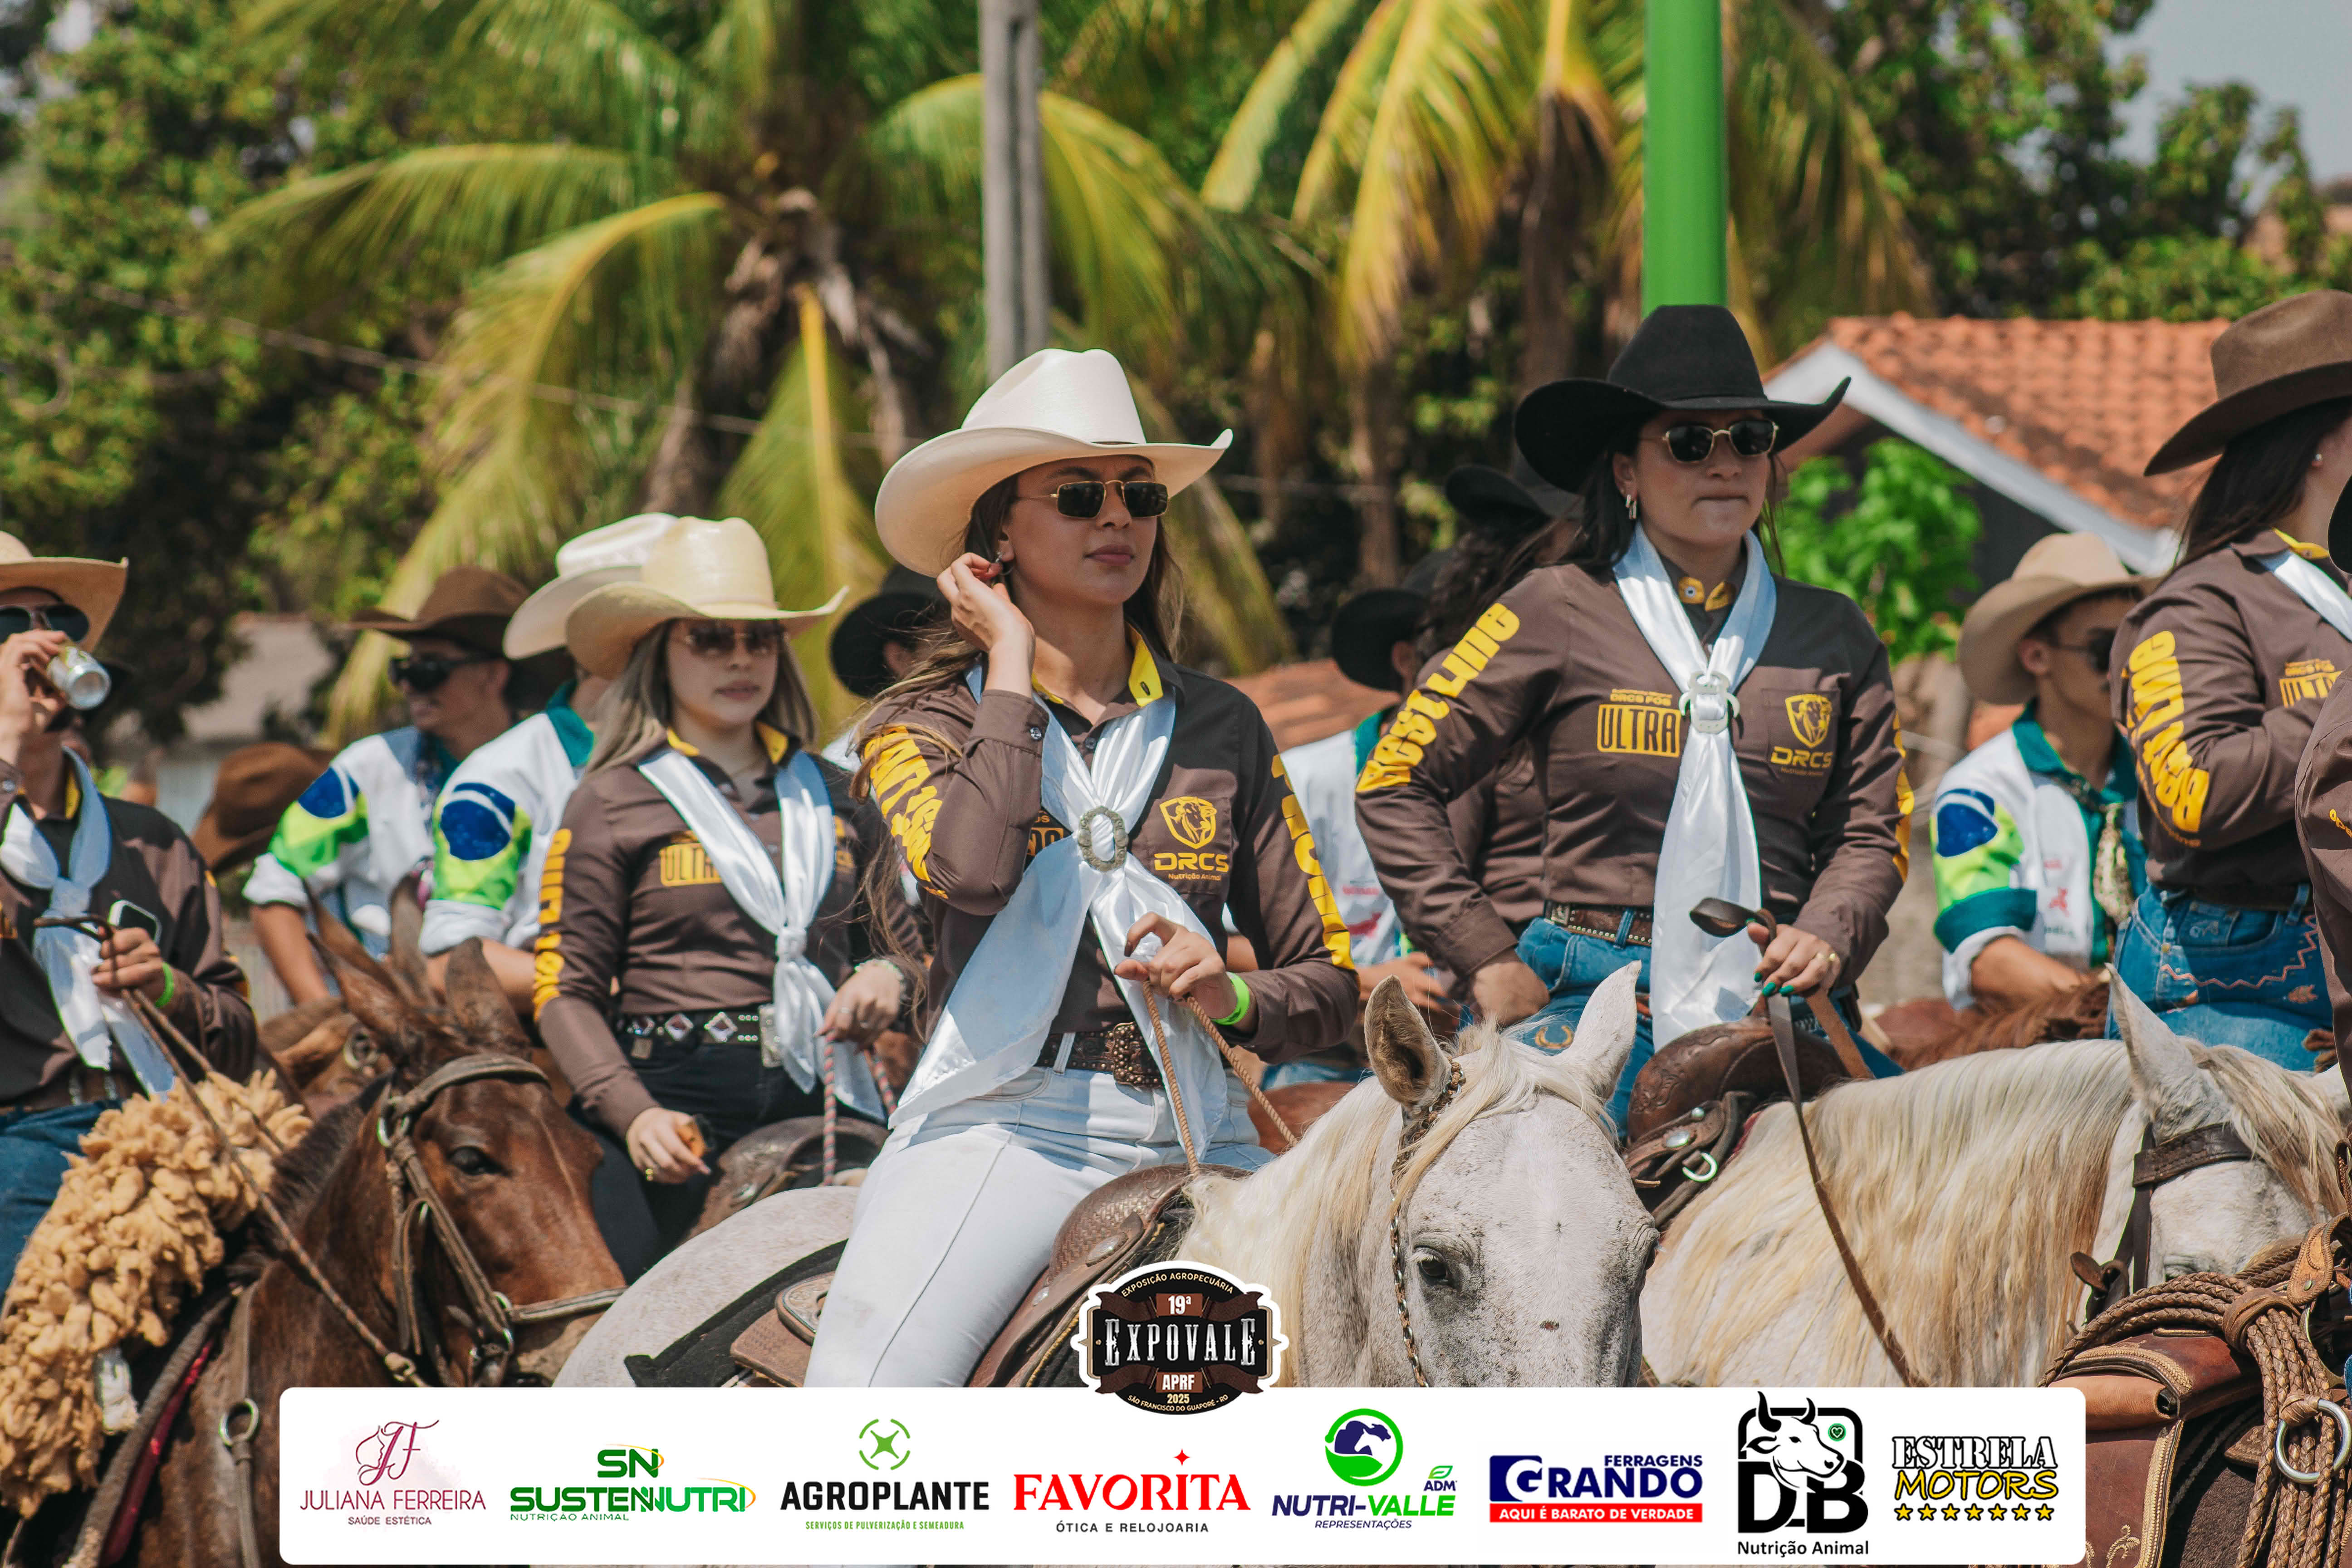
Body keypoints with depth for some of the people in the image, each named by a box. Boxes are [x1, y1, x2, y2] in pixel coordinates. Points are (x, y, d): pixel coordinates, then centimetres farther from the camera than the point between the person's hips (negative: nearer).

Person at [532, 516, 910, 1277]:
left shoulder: (833, 795, 18)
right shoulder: (609, 806, 6)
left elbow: (899, 936, 30)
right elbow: (566, 992, 2)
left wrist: (888, 978, 5)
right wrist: (632, 1113, -15)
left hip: (825, 1100, 3)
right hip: (679, 1105, -3)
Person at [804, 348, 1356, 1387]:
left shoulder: (1220, 729, 15)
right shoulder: (923, 725, 8)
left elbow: (1328, 981, 18)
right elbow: (973, 870, -17)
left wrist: (1235, 996, -5)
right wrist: (1012, 672, -4)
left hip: (1191, 1140, 3)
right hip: (998, 1132, -3)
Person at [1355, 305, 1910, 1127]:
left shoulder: (1836, 635, 15)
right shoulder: (1557, 614, 5)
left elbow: (1872, 827, 16)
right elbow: (1395, 785, 7)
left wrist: (1825, 939, -5)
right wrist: (1488, 959, 1)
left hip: (1779, 999, 3)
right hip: (1598, 994, -3)